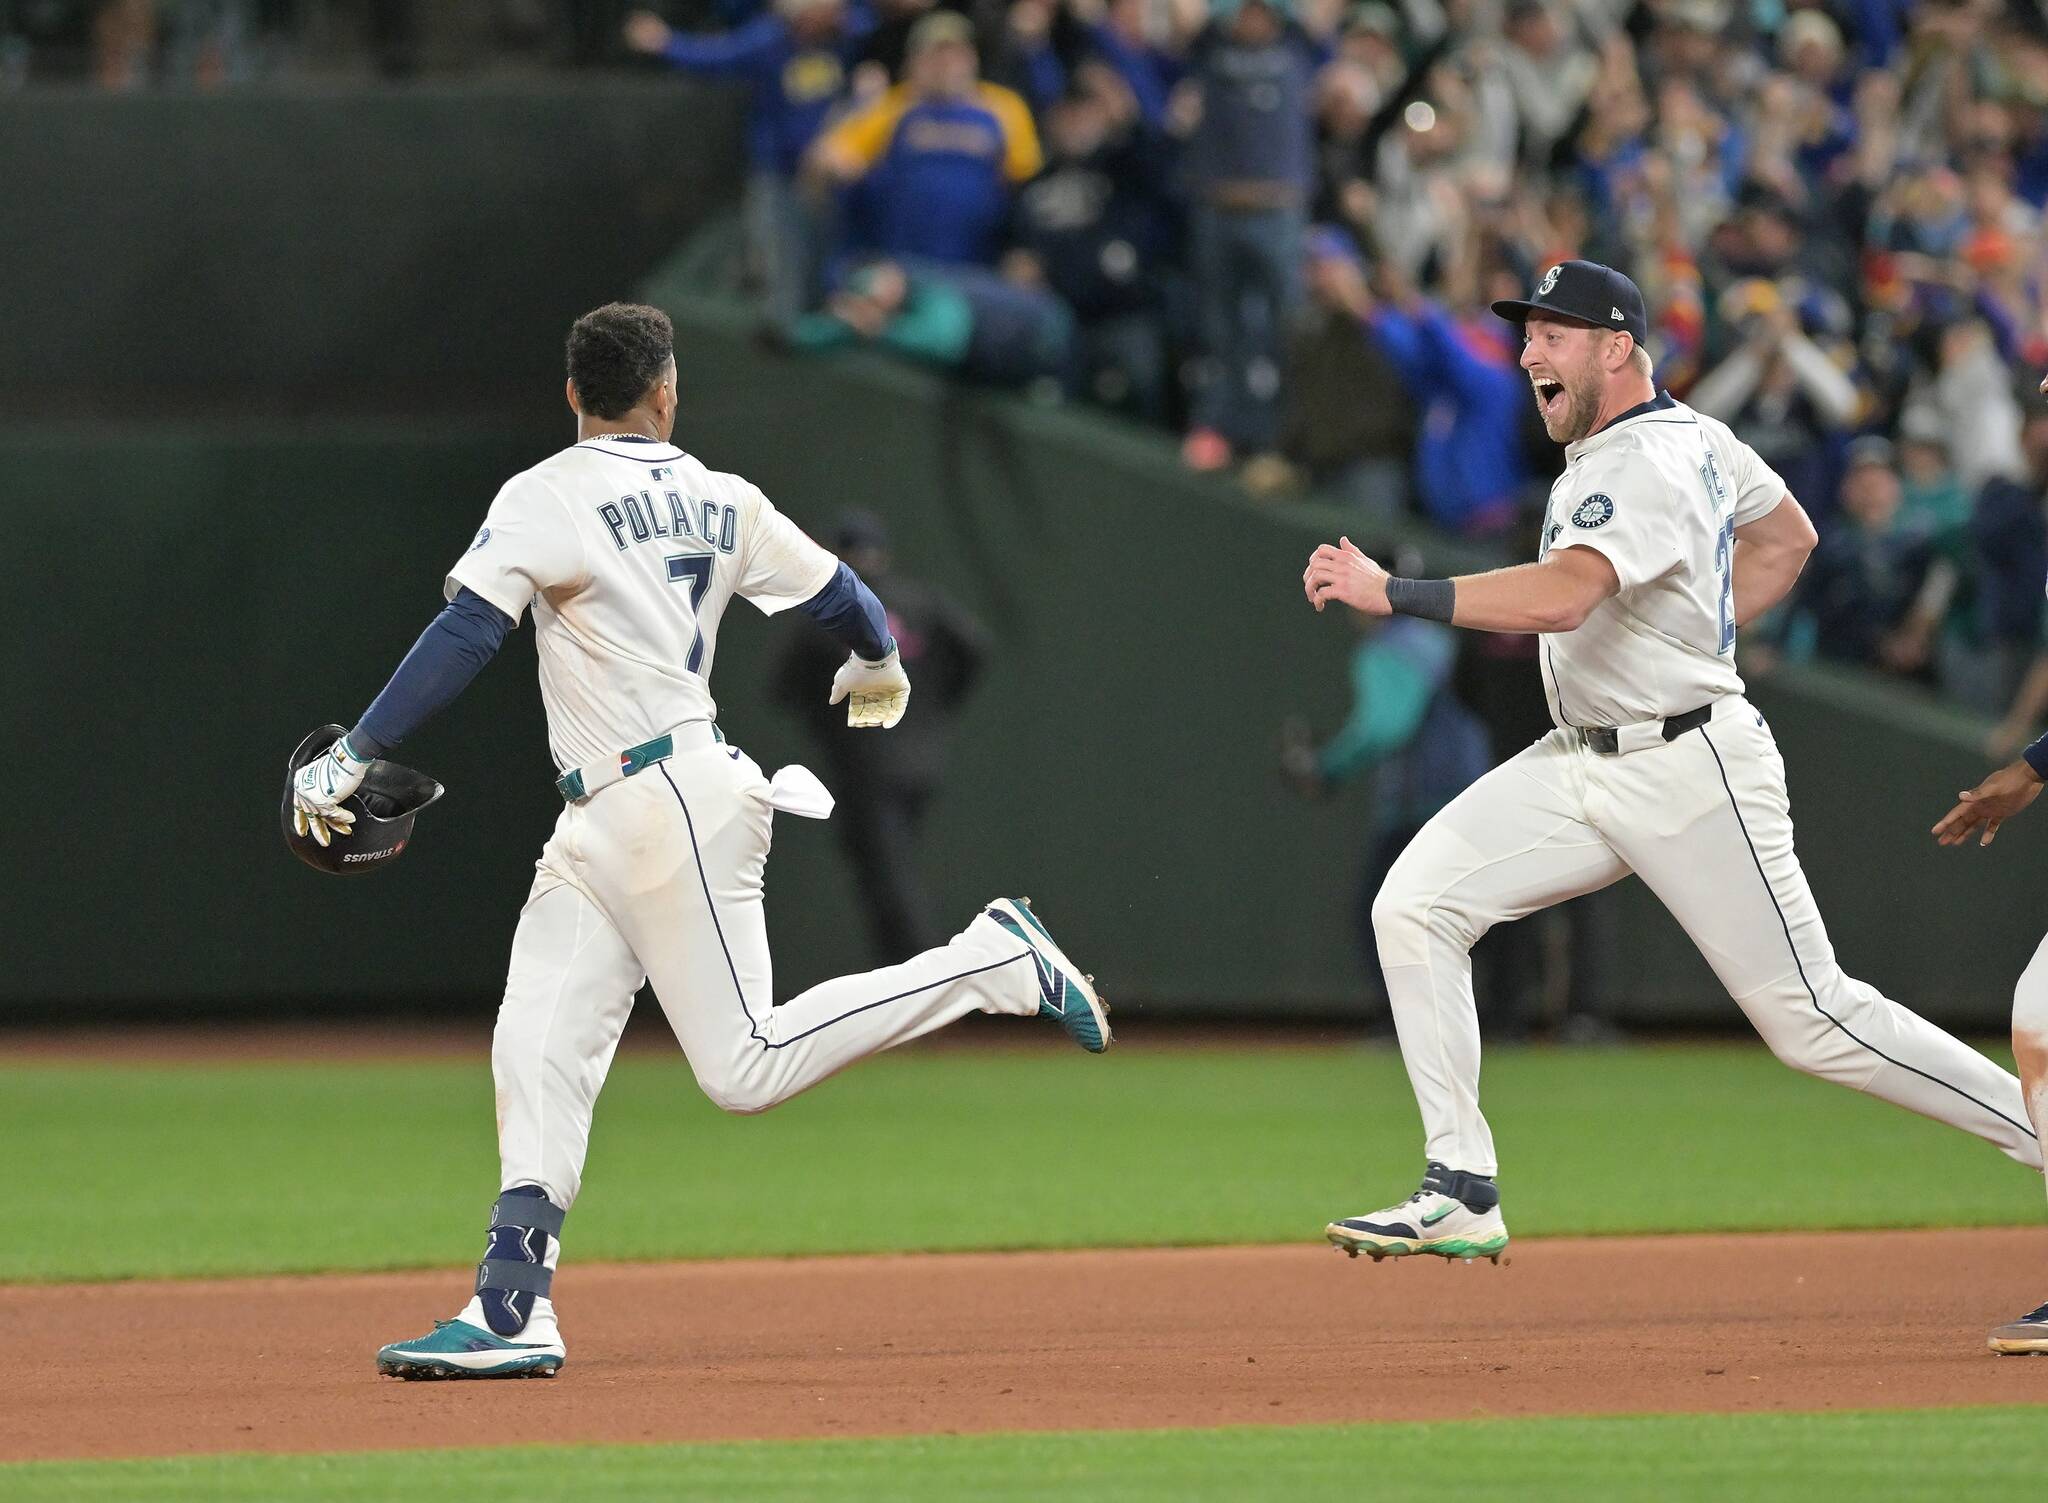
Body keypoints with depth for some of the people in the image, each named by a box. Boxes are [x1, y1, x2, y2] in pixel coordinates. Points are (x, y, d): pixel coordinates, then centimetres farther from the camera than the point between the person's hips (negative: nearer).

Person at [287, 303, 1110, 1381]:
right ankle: (512, 1313, -5)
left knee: (745, 1067, -9)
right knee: (537, 1052, 2)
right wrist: (878, 668, 43)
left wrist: (352, 757, -18)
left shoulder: (547, 501, -8)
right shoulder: (721, 503, 11)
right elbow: (839, 597, 20)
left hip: (668, 800, -8)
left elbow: (462, 637, -18)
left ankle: (995, 962, -7)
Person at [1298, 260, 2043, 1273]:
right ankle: (1461, 1195, -6)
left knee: (1813, 1020, -6)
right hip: (1579, 764, 10)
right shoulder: (1691, 432, 10)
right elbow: (1786, 539, 24)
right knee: (1415, 906, -5)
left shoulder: (1648, 467, -21)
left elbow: (1562, 595, -37)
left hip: (1691, 773, -10)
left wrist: (1390, 593, -38)